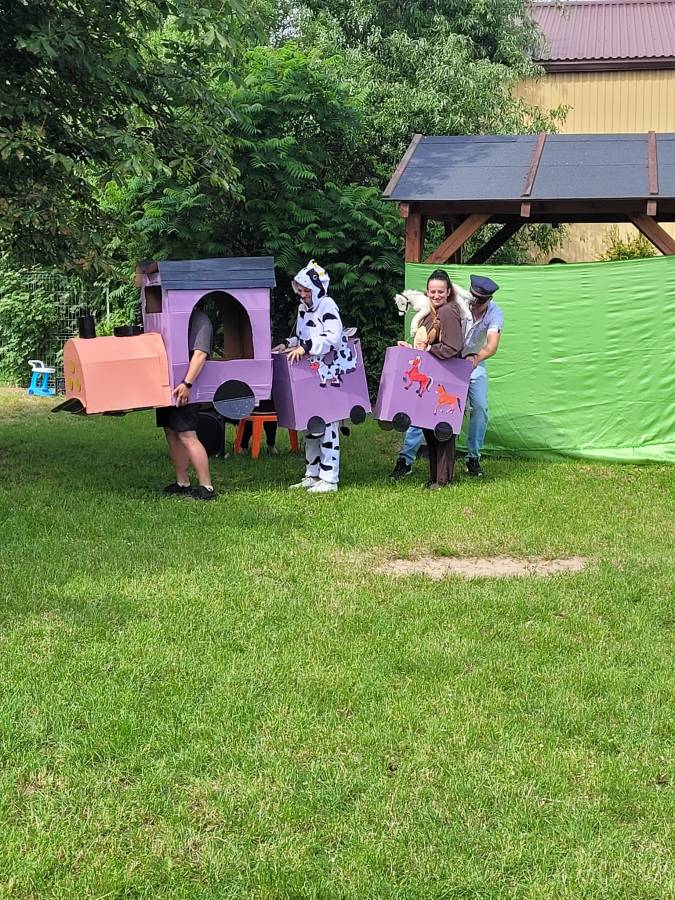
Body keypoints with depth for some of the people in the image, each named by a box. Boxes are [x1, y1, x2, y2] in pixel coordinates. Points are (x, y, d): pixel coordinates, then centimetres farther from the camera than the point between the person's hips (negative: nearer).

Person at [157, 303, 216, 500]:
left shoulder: (199, 319, -12)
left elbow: (200, 354, -22)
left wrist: (187, 383, -30)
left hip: (183, 389, -9)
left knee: (187, 436, -11)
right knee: (171, 432, 12)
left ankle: (206, 487, -7)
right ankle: (182, 483, 22)